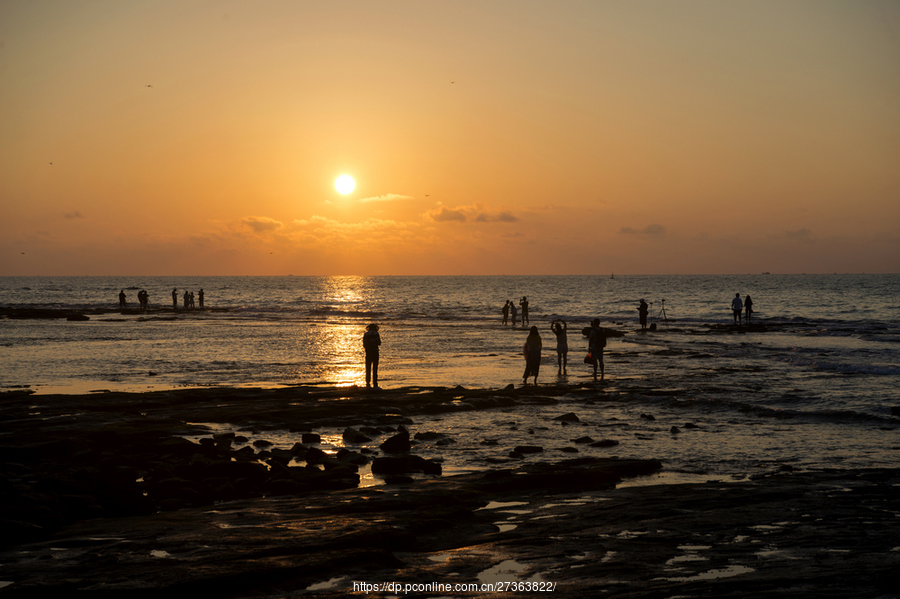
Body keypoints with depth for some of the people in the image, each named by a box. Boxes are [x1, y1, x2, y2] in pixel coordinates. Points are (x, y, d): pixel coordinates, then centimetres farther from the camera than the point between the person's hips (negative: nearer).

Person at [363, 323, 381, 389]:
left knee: (368, 369, 9)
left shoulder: (365, 334, 8)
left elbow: (364, 345, 9)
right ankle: (375, 384, -7)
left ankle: (367, 384, 8)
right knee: (375, 368, -3)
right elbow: (379, 343, -4)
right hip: (375, 352, -4)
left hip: (368, 352, 4)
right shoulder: (376, 333, -5)